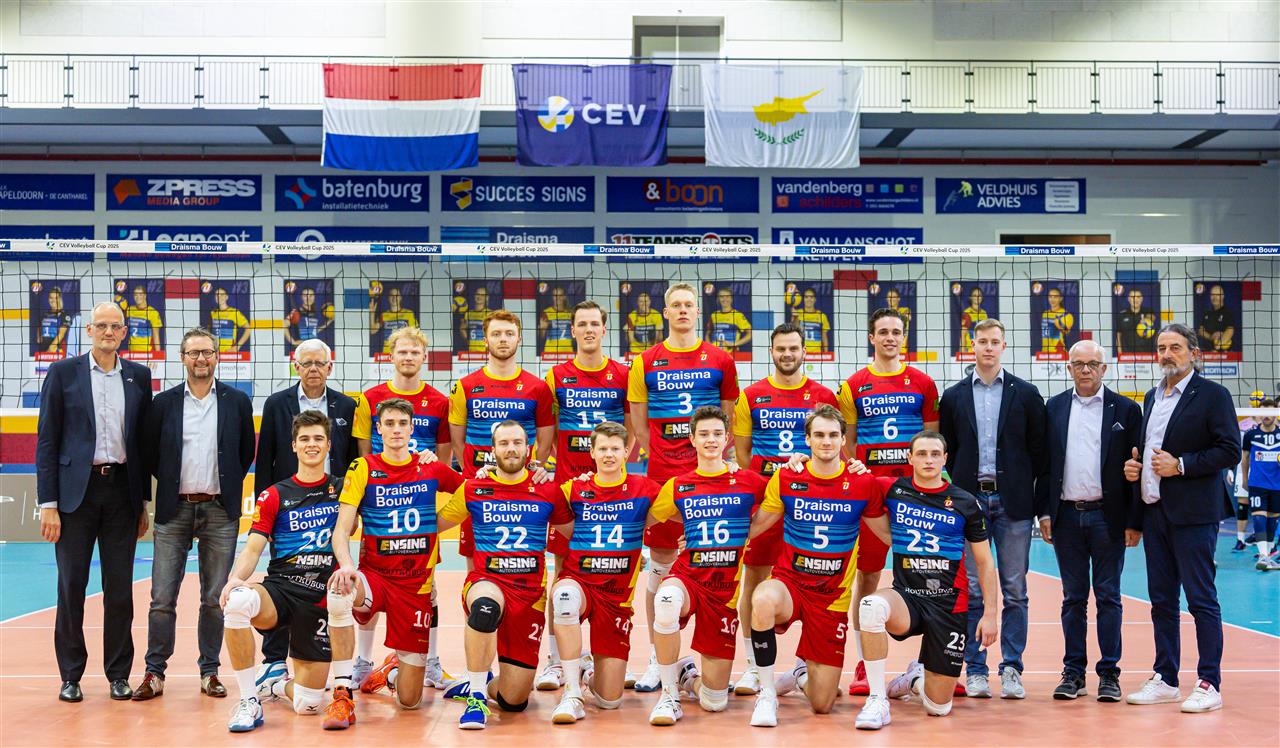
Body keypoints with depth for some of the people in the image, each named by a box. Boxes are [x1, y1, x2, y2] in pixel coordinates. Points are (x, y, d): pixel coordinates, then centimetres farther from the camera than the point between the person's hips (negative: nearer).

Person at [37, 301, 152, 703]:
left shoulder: (139, 376, 8)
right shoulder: (63, 373, 1)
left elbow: (144, 440, 11)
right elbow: (46, 440, -1)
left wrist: (145, 501, 8)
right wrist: (48, 504, -7)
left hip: (121, 491, 2)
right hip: (76, 491, -2)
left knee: (120, 588, 5)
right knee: (72, 586, 3)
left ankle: (119, 674, 15)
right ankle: (70, 675, 15)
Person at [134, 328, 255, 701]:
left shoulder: (237, 401, 4)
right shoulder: (164, 403, 4)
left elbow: (247, 451, 11)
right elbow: (149, 452, 10)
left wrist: (228, 485, 9)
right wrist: (172, 483, 9)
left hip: (220, 510, 0)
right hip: (174, 509, 0)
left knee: (215, 598, 5)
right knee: (162, 598, 0)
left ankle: (209, 673, 14)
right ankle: (155, 673, 9)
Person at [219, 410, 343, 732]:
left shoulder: (341, 490, 9)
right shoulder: (274, 496, 7)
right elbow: (253, 549, -1)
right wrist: (236, 577, -21)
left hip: (321, 599, 1)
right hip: (279, 589, 0)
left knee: (307, 705, -5)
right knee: (237, 602, -38)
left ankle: (278, 685, 33)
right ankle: (250, 701, -22)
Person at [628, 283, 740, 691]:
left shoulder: (720, 360, 6)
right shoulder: (645, 362, 6)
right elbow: (639, 423, 9)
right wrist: (661, 456, 1)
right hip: (662, 474, 0)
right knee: (660, 562, 3)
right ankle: (656, 658, 12)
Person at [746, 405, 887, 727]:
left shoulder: (864, 484, -4)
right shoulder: (785, 478, -3)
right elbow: (753, 527, 8)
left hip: (833, 597, 1)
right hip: (790, 581, 0)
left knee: (822, 705, -1)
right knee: (763, 600, -40)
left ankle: (801, 676, 38)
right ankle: (766, 694, -19)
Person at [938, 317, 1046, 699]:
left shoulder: (1026, 393, 5)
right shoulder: (954, 396, 8)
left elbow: (1038, 449, 5)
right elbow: (947, 452, 9)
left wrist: (1031, 494, -1)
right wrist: (957, 493, 2)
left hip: (1013, 501, 0)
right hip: (970, 500, 1)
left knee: (1015, 591, 3)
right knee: (971, 590, 2)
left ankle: (1011, 670, 10)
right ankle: (975, 670, 9)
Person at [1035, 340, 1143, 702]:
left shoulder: (1126, 410, 1)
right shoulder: (1054, 408, 8)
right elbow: (1044, 462, 8)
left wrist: (1134, 521, -5)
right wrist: (1043, 512, 2)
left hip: (1107, 517, -2)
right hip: (1066, 516, 2)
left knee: (1108, 597, 4)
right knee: (1073, 598, 8)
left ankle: (1109, 673, 11)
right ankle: (1073, 672, 14)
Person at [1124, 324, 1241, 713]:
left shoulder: (1212, 395, -5)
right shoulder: (1151, 397, 16)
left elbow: (1230, 452, -12)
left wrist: (1180, 465, -18)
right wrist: (1136, 466, 5)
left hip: (1192, 514, -7)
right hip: (1155, 512, 7)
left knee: (1201, 599, -4)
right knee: (1162, 600, 11)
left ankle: (1209, 685, 3)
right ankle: (1165, 680, 18)